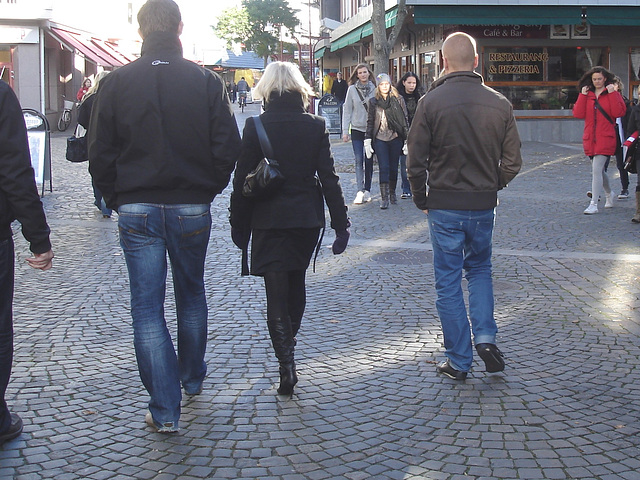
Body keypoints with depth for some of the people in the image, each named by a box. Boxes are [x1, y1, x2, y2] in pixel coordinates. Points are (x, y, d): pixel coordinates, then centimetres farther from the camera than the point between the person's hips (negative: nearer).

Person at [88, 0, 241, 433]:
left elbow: (100, 155, -2)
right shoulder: (207, 82, -4)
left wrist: (119, 200, 11)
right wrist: (207, 191, 11)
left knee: (147, 308, 2)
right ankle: (193, 379, 36)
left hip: (137, 212, -1)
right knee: (191, 296, 21)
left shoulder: (117, 83, -4)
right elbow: (228, 149, -4)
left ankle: (165, 410, 0)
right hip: (192, 209, 1)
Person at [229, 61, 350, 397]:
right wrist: (341, 224, 0)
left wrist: (239, 226, 4)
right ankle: (288, 345, 39)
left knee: (277, 292, -2)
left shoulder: (255, 127, -8)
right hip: (307, 218, 3)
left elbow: (242, 180, -6)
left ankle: (287, 364, -15)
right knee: (296, 284, 21)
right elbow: (329, 178, -3)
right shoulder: (316, 126, -2)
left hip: (268, 220, -3)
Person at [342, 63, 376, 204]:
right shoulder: (352, 89, 1)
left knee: (369, 160, 7)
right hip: (357, 129, -1)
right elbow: (347, 110, 3)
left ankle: (367, 190, 17)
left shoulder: (374, 89, 2)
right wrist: (345, 130, -1)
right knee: (359, 161, -7)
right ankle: (360, 191, -11)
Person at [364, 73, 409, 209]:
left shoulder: (398, 100, 3)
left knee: (393, 168, 7)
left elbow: (405, 121, 5)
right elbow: (370, 122, 9)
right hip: (379, 139, 0)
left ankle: (392, 194, 23)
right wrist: (367, 141, 3)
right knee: (383, 167, -8)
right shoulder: (373, 102, 6)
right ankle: (384, 197, -9)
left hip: (395, 138, 0)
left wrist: (407, 140, 2)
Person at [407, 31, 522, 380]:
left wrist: (421, 200, 6)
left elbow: (415, 162, -9)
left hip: (445, 206, -3)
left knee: (448, 282, 7)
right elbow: (512, 162, 1)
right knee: (480, 269, 23)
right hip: (484, 206, 3)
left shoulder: (430, 102, -10)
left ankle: (459, 361, 12)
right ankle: (485, 337, 6)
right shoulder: (499, 103, -2)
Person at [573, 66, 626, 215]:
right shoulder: (587, 94, 11)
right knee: (599, 170, 16)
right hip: (590, 139, 5)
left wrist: (612, 94, -13)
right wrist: (583, 95, -6)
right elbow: (578, 114, -1)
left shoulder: (612, 93, 2)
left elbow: (619, 113, -11)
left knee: (596, 170, -15)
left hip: (606, 138, -5)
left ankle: (593, 205, -15)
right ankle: (609, 194, 42)